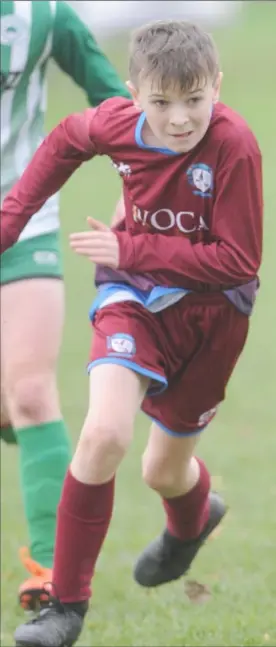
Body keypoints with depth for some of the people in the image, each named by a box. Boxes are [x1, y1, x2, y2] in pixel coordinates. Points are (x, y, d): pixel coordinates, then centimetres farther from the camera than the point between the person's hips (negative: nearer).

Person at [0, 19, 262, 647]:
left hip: (210, 310, -1)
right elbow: (65, 140, 10)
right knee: (104, 435, -23)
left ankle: (192, 521, 56)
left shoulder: (234, 147, -28)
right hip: (133, 295, 2)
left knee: (165, 470, 14)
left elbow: (237, 262, -25)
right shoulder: (118, 123, -16)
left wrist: (130, 249, -29)